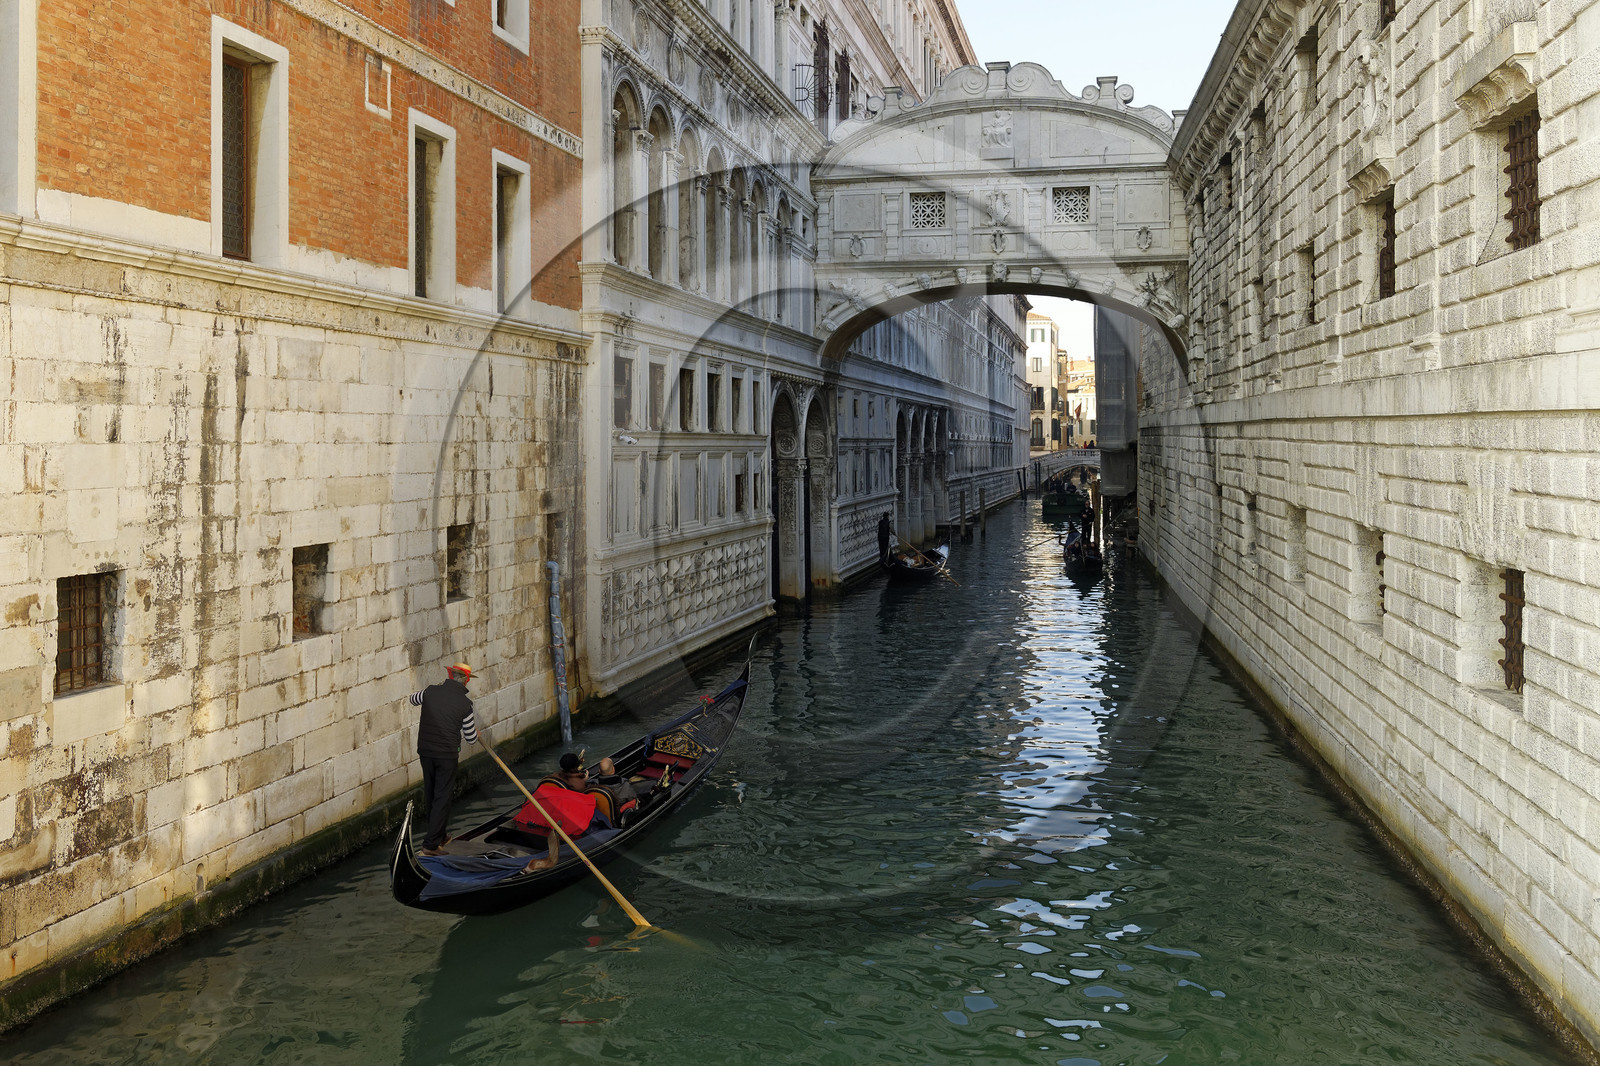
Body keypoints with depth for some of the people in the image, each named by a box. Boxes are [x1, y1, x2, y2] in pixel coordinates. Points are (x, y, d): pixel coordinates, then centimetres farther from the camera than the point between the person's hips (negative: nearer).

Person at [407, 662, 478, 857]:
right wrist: (475, 731, 19)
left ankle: (438, 835, 33)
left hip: (424, 751, 5)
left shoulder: (431, 691, -2)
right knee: (442, 797, 0)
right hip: (446, 755, -5)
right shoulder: (464, 704, -11)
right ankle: (431, 844, -4)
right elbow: (471, 739, -3)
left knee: (430, 794, 18)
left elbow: (413, 699, 24)